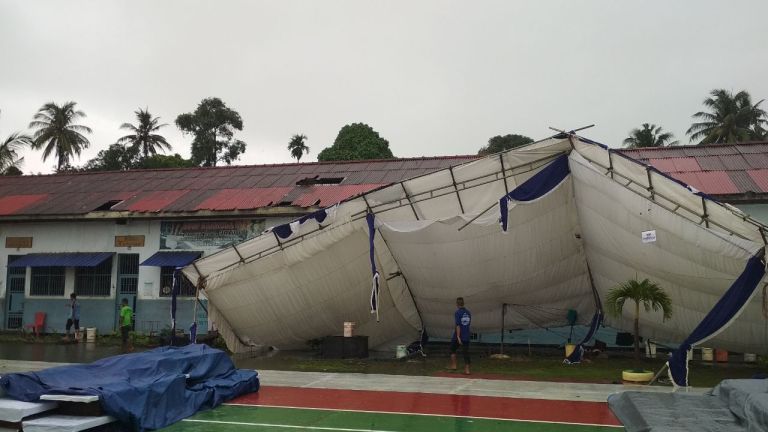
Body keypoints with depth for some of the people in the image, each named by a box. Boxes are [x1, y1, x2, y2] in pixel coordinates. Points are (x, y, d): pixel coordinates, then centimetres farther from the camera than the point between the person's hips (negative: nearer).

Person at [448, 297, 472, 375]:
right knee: (466, 352, 5)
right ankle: (467, 369, 2)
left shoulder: (457, 313, -13)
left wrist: (458, 337, -21)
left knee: (453, 350, 15)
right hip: (466, 336, 5)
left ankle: (453, 365, 16)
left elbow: (457, 325, -19)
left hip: (458, 336, -5)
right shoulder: (468, 313, 7)